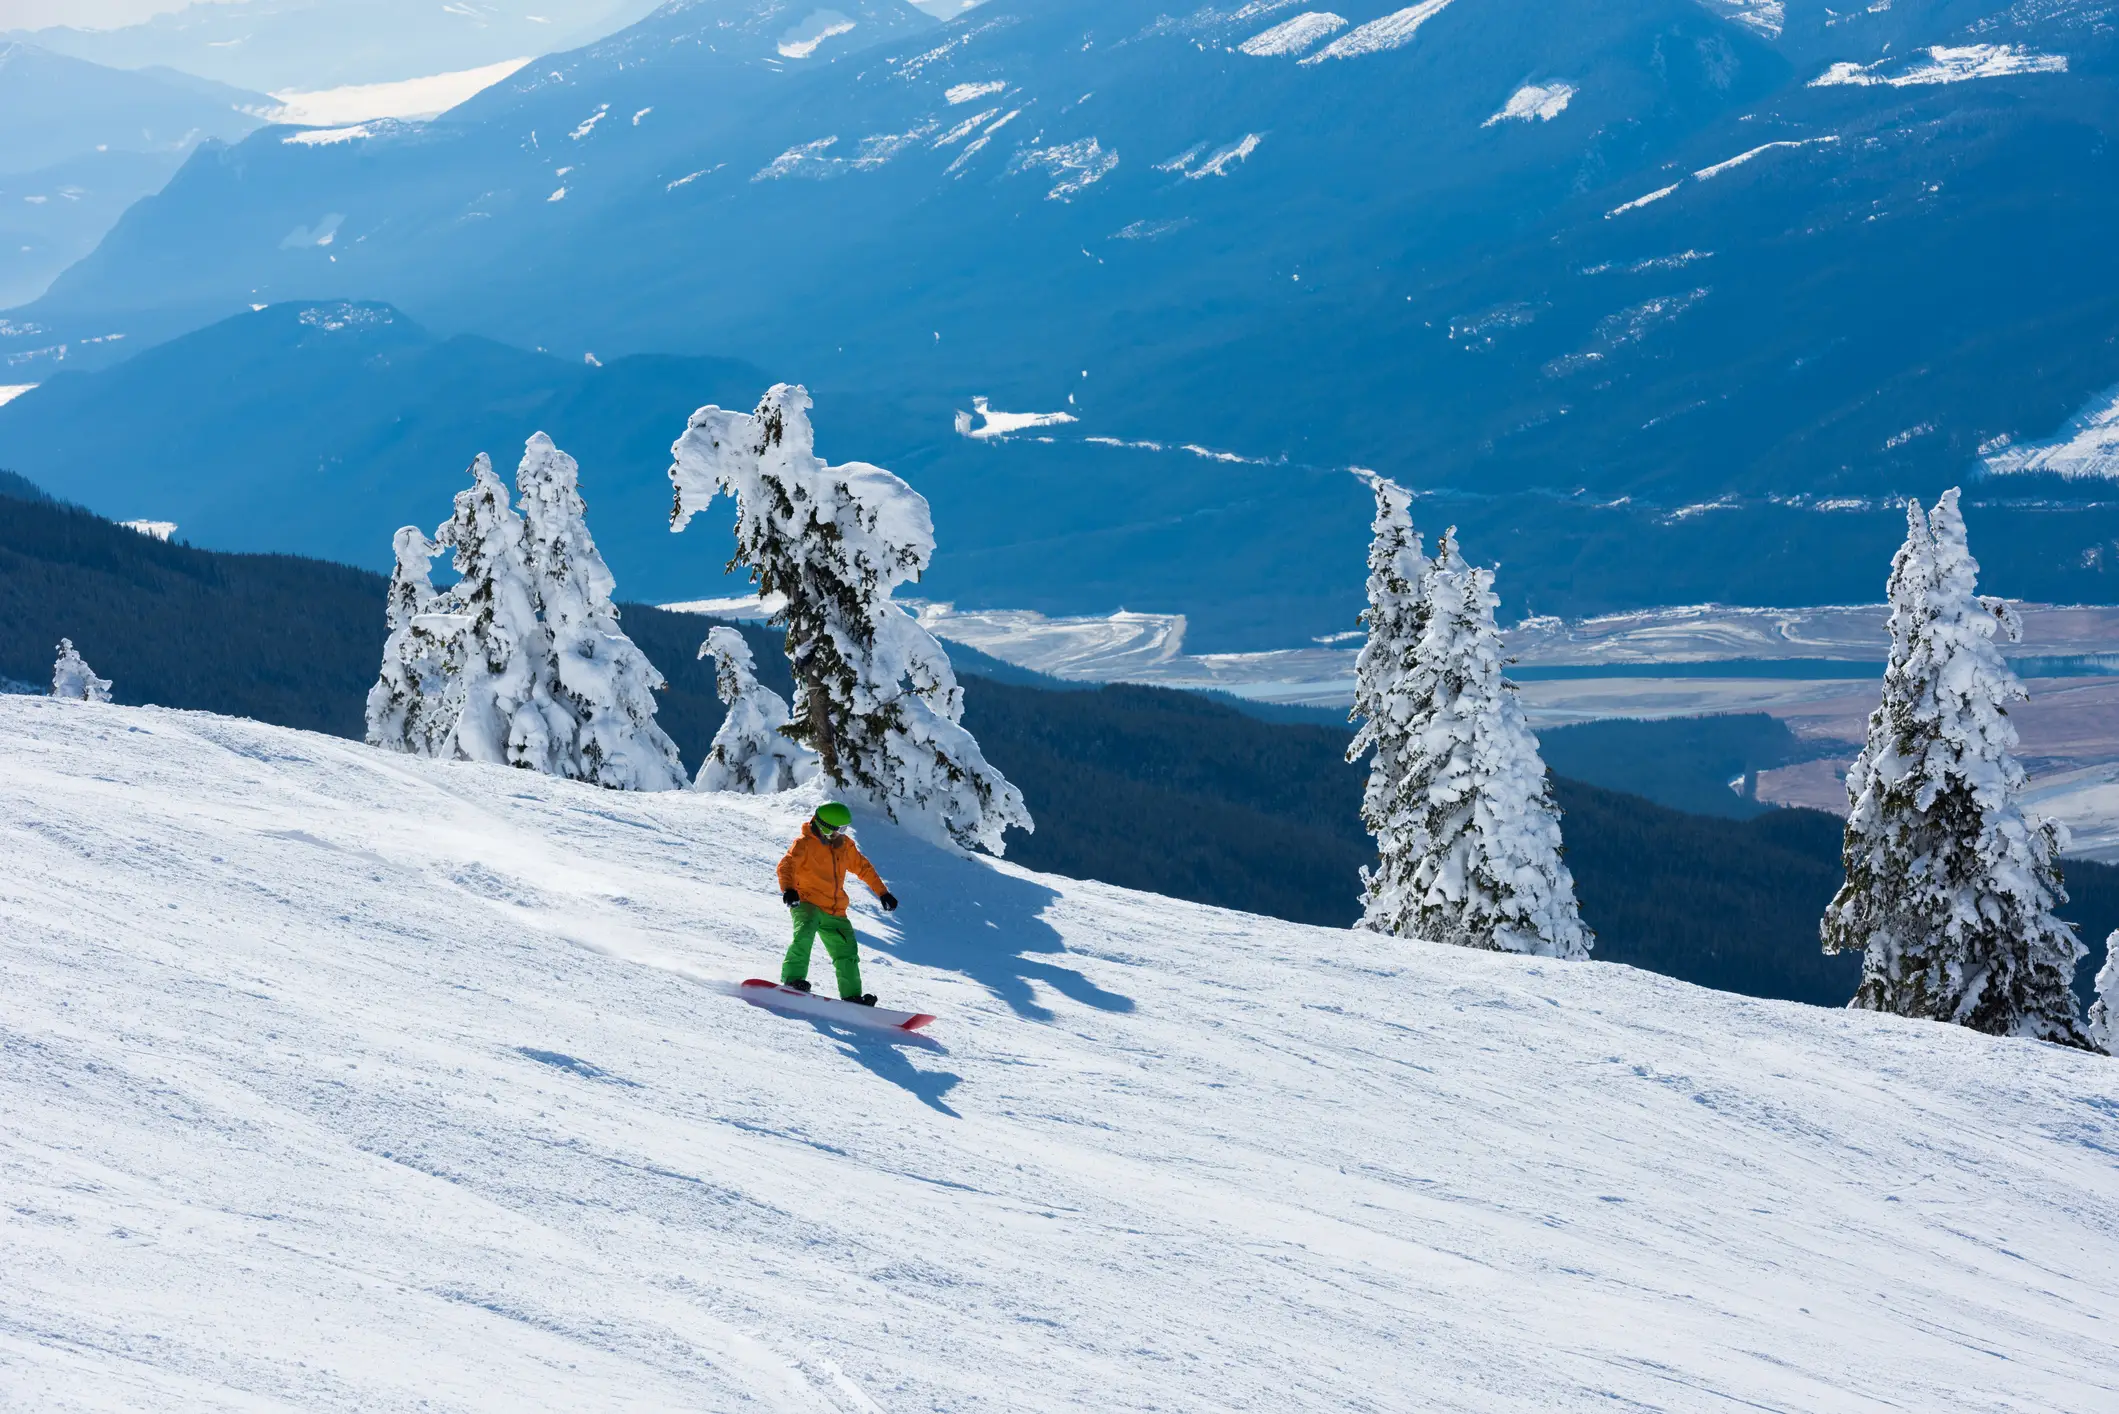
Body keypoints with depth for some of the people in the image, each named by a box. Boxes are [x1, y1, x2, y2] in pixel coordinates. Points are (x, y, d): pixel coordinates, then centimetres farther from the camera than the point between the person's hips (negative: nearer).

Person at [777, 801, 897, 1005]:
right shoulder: (804, 843, -8)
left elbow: (863, 867, 24)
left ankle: (852, 995, 16)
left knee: (847, 952, 7)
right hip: (806, 903, -7)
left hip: (835, 911, 7)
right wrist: (788, 889, -42)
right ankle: (793, 979, -34)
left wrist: (882, 892, 23)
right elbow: (787, 865, -23)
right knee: (804, 934, -34)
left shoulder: (845, 845, 12)